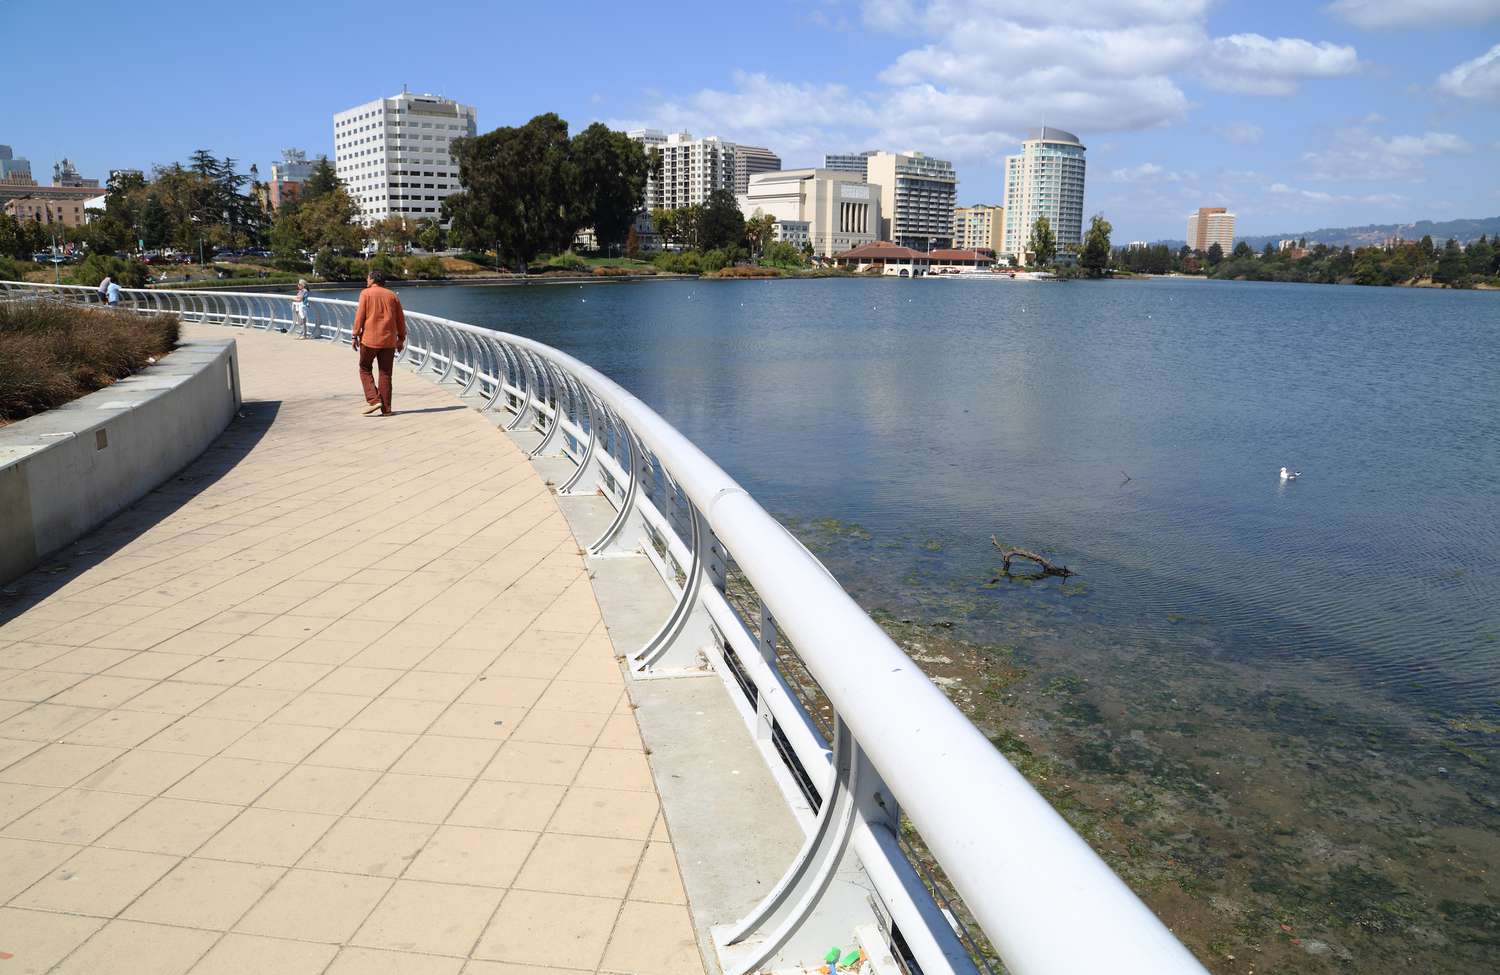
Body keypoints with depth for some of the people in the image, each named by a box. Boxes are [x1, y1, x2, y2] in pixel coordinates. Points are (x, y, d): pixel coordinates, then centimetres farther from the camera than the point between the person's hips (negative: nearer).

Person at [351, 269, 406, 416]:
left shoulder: (366, 293, -1)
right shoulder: (392, 295, 10)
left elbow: (360, 316, -7)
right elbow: (400, 318, 10)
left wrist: (355, 336, -3)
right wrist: (401, 338, 17)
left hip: (369, 339, -3)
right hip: (389, 340, 3)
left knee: (365, 369, 11)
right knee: (385, 373, 6)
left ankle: (373, 400, -5)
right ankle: (386, 408, 5)